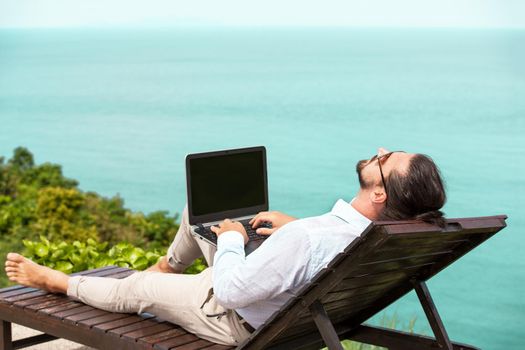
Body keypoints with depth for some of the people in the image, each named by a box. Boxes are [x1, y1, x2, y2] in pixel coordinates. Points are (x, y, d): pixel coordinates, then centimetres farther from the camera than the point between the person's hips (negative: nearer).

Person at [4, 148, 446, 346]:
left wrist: (231, 237, -17)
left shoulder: (305, 240, -46)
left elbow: (229, 291, -34)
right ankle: (169, 265, 46)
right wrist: (293, 224, -5)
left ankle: (53, 280, 39)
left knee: (132, 290, 13)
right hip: (284, 295, 7)